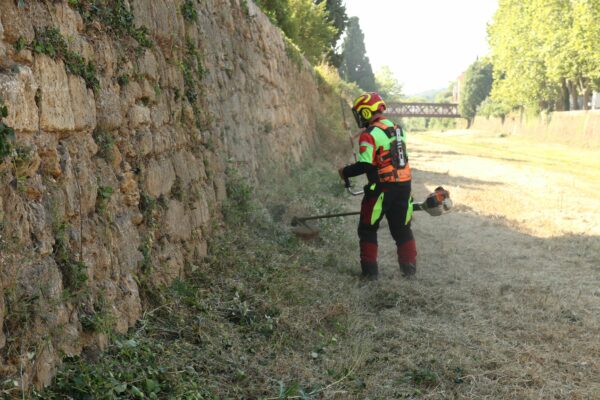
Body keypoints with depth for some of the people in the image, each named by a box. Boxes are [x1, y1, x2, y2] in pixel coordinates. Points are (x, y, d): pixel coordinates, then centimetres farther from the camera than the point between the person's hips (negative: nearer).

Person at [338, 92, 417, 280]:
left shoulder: (370, 134, -14)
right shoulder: (396, 128, 10)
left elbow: (365, 165, -19)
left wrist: (345, 172, -3)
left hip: (382, 188, -7)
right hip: (404, 185, 7)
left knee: (368, 229, 8)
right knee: (402, 229, 17)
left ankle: (370, 269, 8)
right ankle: (409, 267, 18)